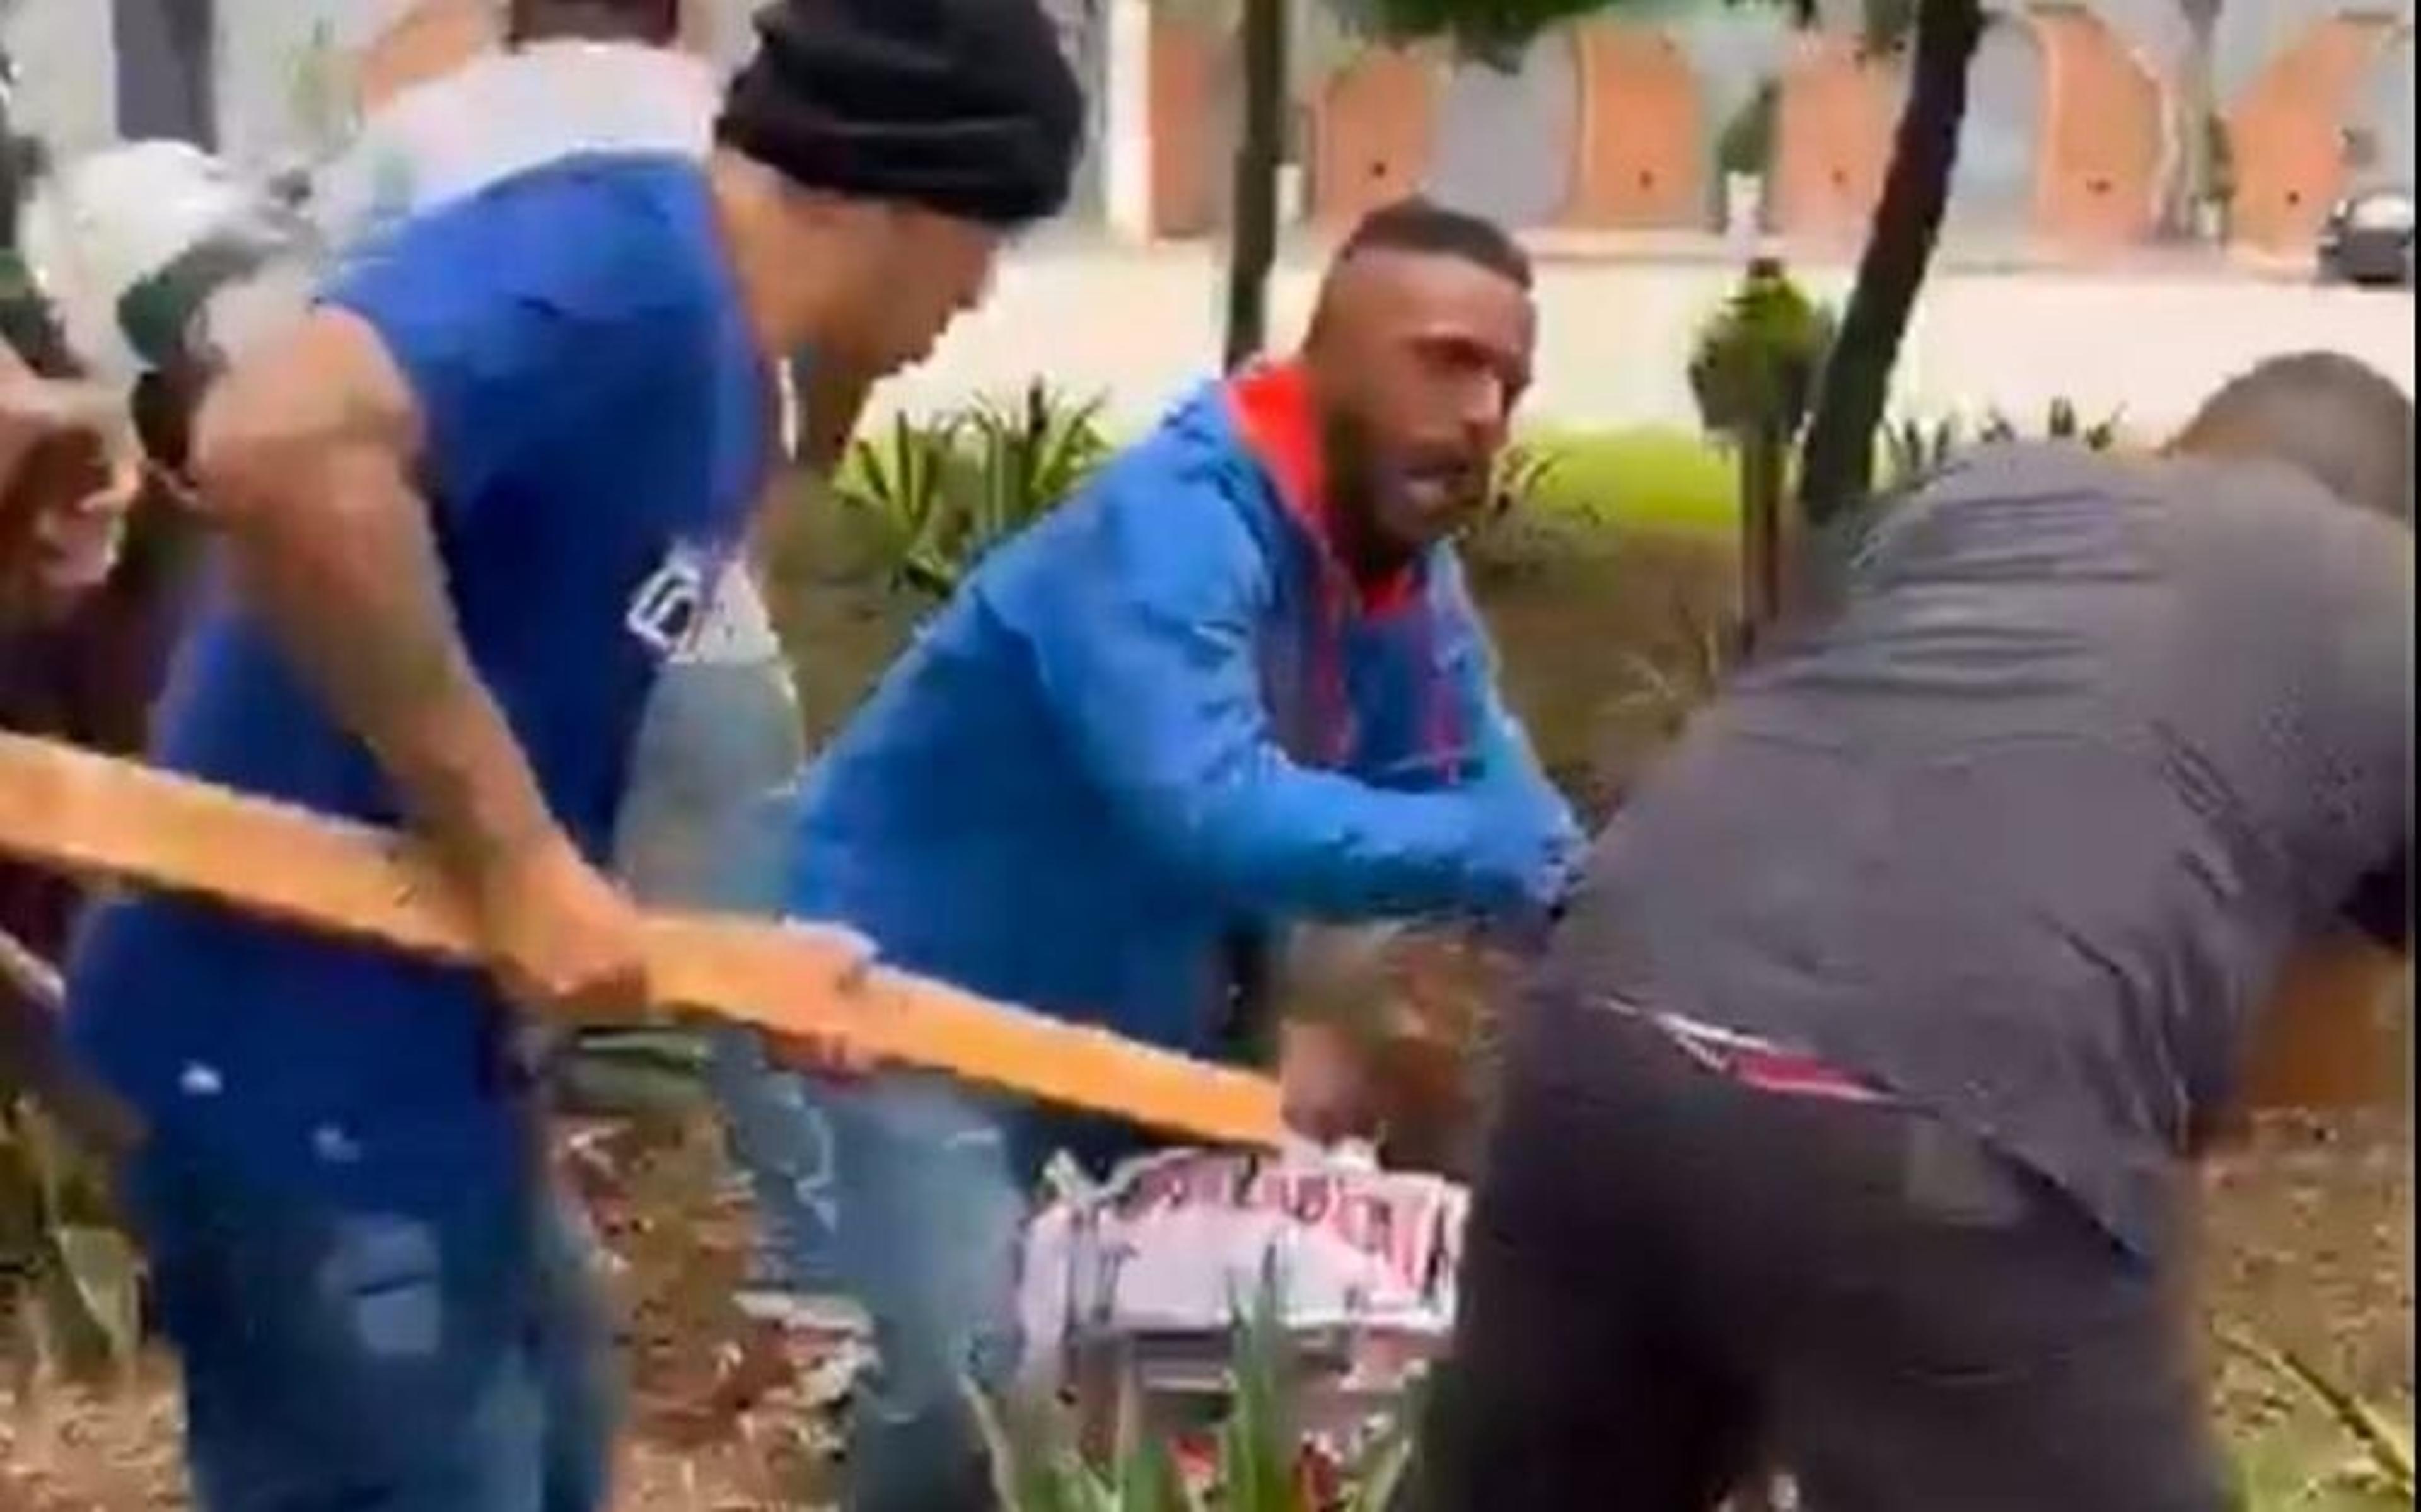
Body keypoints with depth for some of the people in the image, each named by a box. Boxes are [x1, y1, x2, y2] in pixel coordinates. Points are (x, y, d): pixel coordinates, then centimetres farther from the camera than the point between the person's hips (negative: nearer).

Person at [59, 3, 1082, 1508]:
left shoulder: (722, 386, 10)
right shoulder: (622, 257, -20)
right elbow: (278, 447, -37)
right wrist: (514, 854, -29)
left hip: (424, 1047, 10)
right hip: (294, 1053, -10)